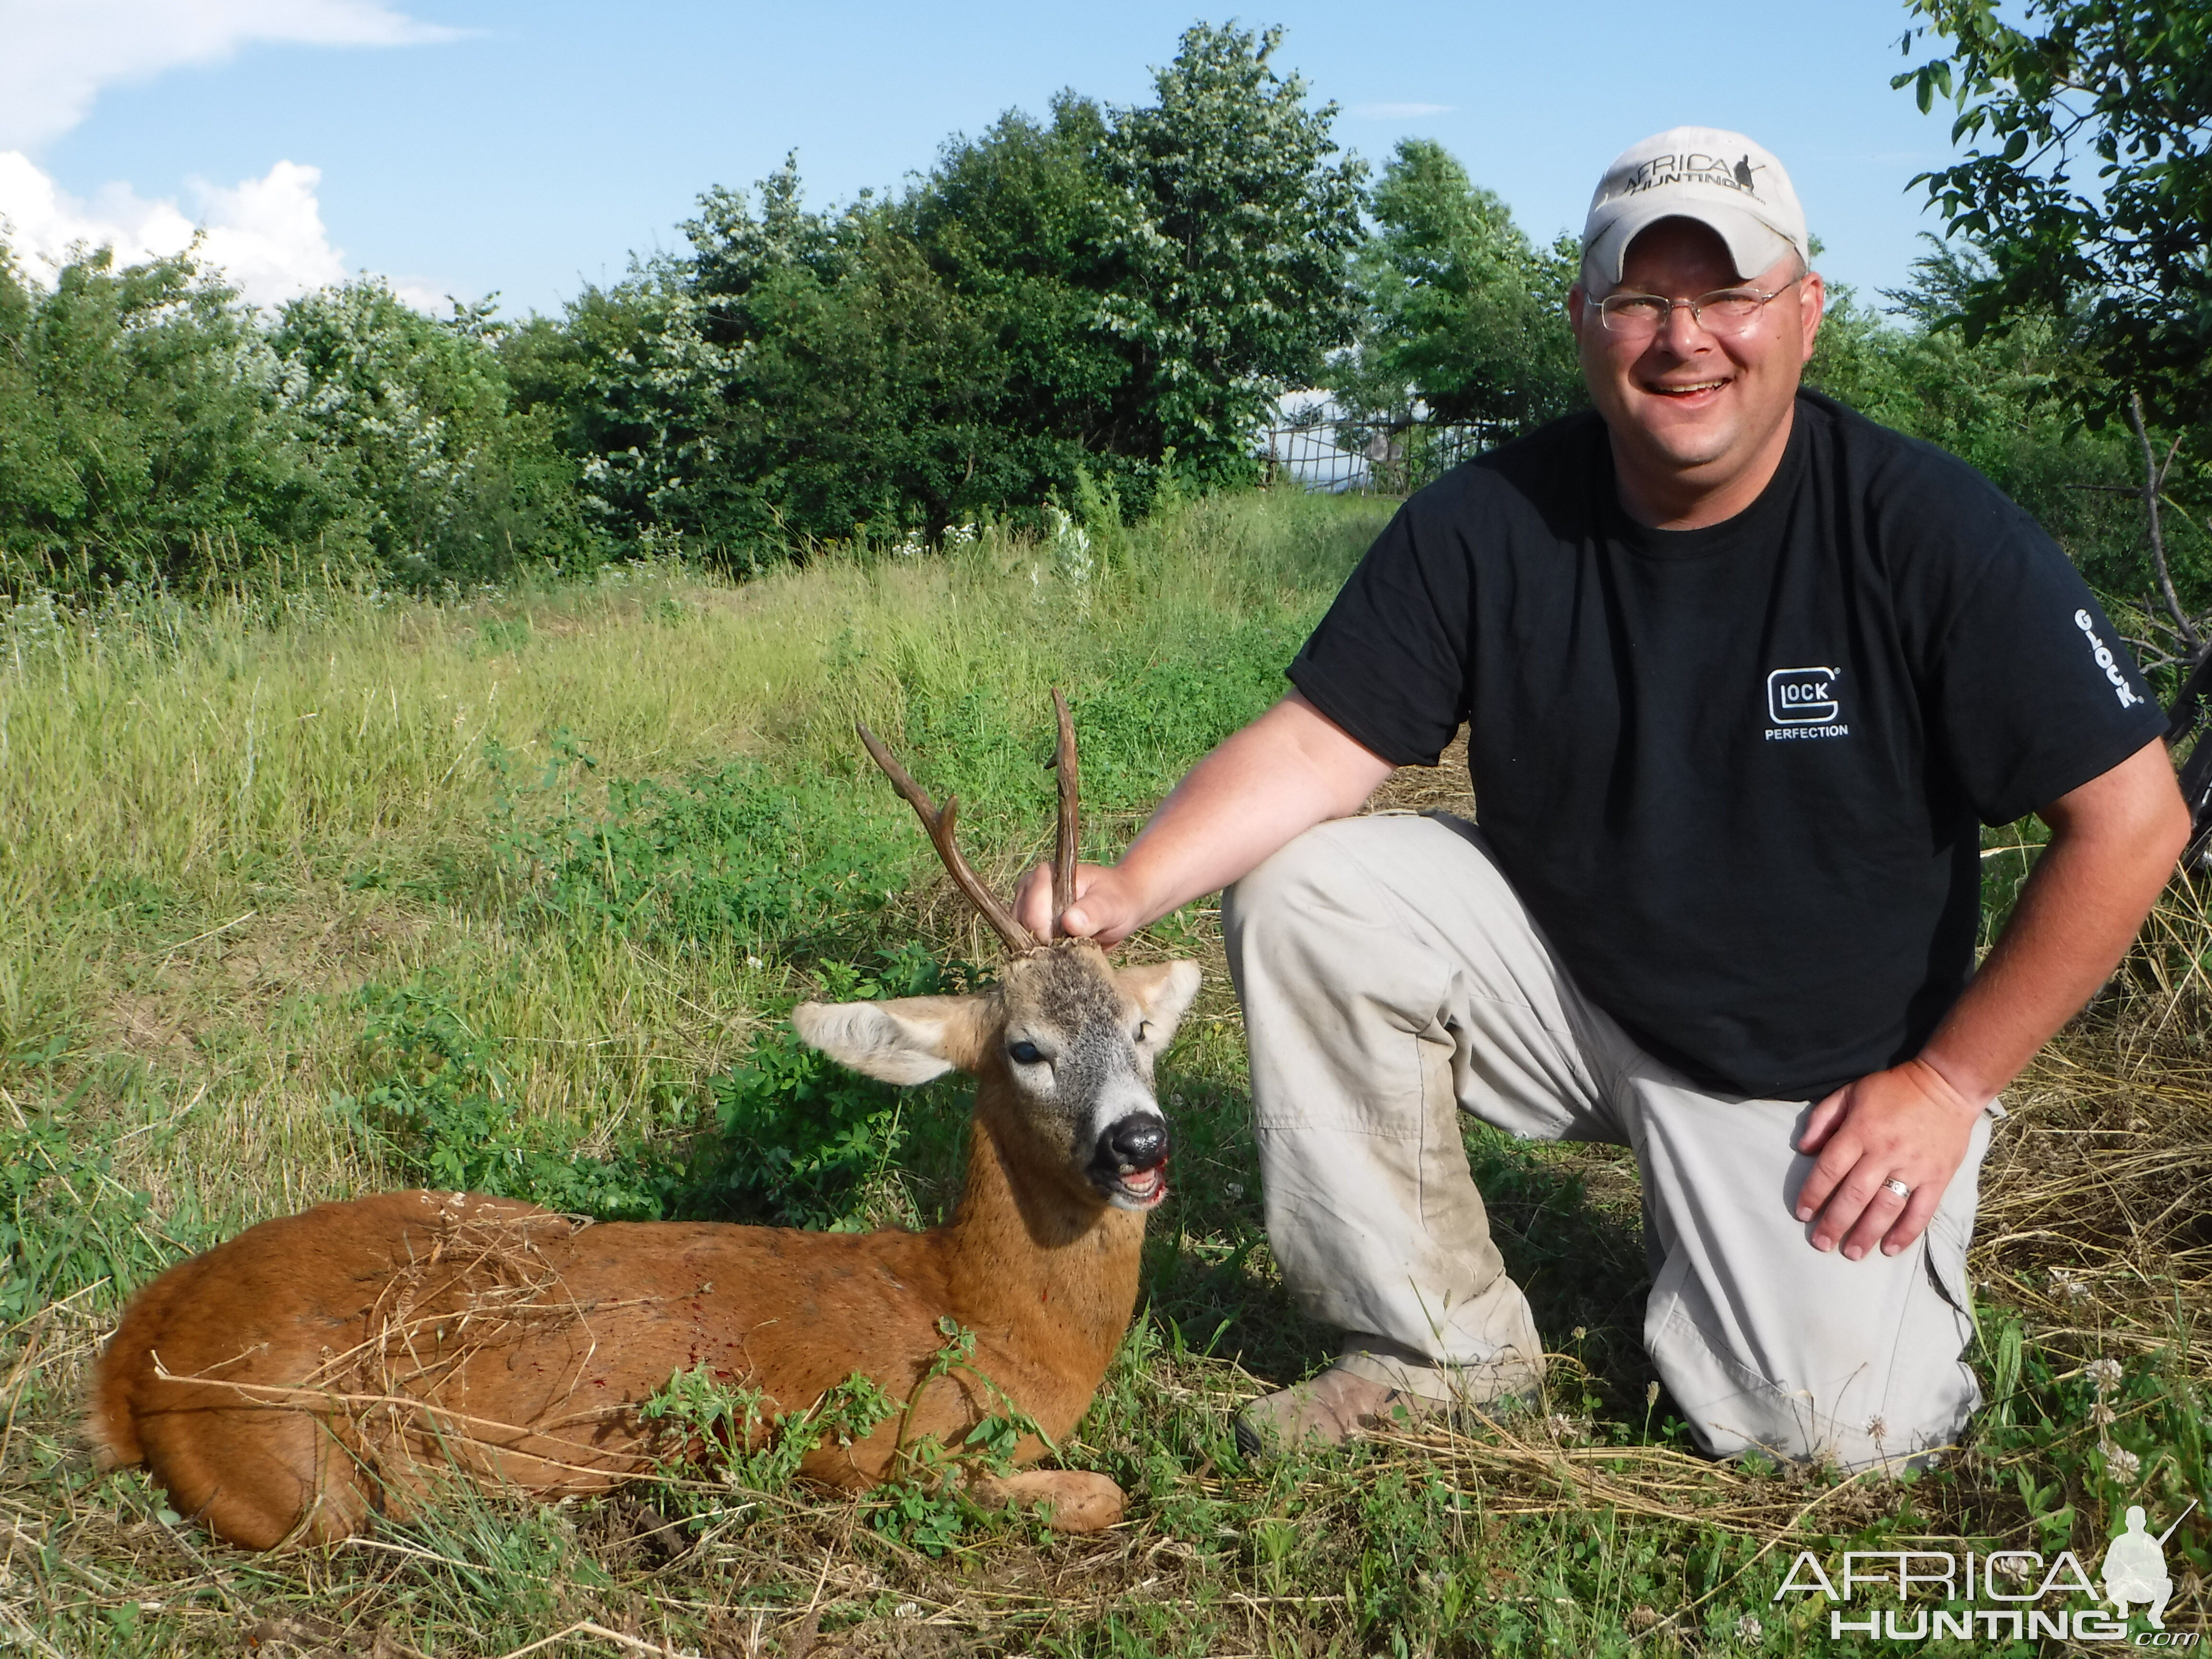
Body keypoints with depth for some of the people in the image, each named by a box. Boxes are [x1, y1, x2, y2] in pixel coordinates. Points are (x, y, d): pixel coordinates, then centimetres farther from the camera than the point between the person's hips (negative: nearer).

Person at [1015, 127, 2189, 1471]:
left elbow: (2133, 819, -13)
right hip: (1563, 988, 3)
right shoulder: (1489, 525, -10)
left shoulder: (1928, 529, -17)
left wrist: (1949, 1081, -12)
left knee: (1831, 1433, -19)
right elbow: (1319, 746, -11)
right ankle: (1443, 1341, -6)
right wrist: (1131, 888, -30)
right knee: (1300, 891, -20)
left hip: (1825, 1074, -2)